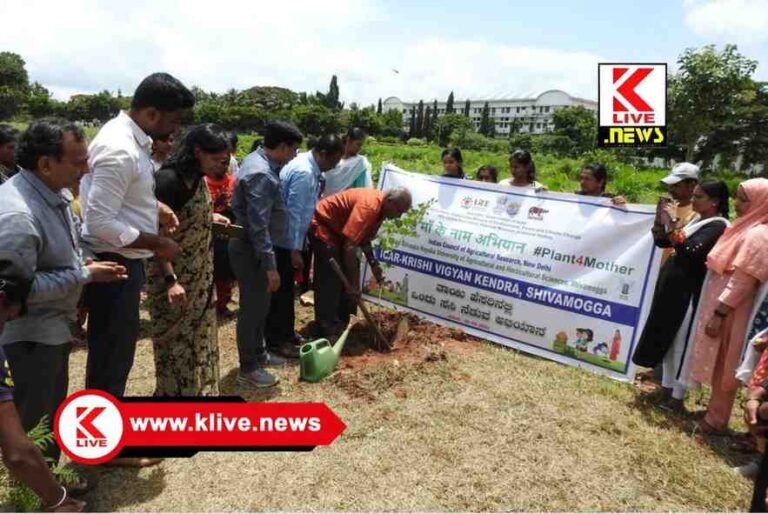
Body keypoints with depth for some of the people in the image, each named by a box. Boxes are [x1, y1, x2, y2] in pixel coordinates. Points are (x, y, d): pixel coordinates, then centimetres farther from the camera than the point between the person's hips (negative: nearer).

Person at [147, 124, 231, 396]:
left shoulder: (198, 178, 5)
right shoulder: (169, 179, -21)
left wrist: (210, 217, 6)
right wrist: (170, 280, -28)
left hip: (199, 276, 9)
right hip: (175, 277, -9)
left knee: (200, 337, 18)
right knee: (175, 342, 6)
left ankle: (199, 391, 34)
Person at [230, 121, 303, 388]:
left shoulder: (259, 160, 8)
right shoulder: (261, 175, -25)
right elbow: (258, 226, -28)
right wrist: (270, 265, -24)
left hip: (254, 248, 10)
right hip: (251, 250, -10)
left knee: (260, 304, 20)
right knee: (252, 308, 1)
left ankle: (259, 352, 36)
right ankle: (248, 369, 15)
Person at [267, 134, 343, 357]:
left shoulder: (308, 165, 8)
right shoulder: (304, 172, -24)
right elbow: (293, 212, -25)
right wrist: (296, 250, -23)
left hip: (288, 238, 10)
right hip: (284, 240, -10)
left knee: (286, 288, 18)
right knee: (281, 289, 0)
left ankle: (286, 333, 31)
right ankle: (276, 340, 13)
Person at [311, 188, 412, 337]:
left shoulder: (379, 208, 0)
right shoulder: (369, 206, -30)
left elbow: (364, 239, 13)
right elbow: (349, 246, -33)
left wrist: (374, 265, 3)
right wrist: (353, 283, -28)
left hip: (337, 229, 10)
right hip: (323, 227, -10)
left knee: (347, 275, 11)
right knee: (330, 281, -12)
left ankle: (341, 323, 22)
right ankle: (328, 333, -5)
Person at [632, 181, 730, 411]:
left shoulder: (718, 226, -13)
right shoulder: (697, 220, 14)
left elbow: (689, 250, -27)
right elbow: (664, 241, 17)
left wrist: (675, 223, -23)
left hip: (688, 292, -9)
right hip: (672, 287, 9)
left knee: (680, 343, -2)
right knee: (666, 339, 14)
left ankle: (677, 396, 10)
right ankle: (666, 388, 26)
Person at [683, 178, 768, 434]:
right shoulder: (745, 228, 13)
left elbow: (742, 281, -22)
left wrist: (719, 313, -22)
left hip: (730, 311, -9)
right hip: (718, 303, 9)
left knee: (724, 366, 3)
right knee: (716, 363, 18)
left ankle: (717, 418, 15)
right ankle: (715, 409, 31)